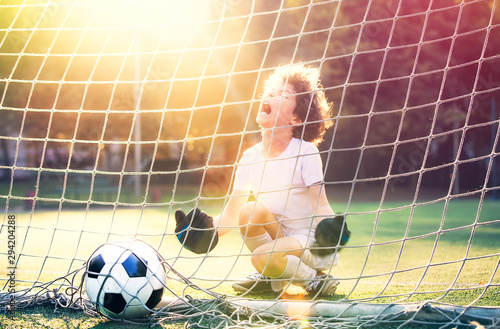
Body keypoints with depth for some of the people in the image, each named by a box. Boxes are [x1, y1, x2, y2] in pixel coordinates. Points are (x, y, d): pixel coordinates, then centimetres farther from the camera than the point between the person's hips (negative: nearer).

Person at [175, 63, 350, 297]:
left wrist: (329, 230, -41)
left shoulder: (306, 152, -13)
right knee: (250, 210, -22)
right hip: (279, 240, 5)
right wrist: (209, 232, -21)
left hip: (311, 244, -5)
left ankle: (314, 279, -3)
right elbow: (230, 215, 1)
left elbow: (320, 205, -18)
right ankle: (274, 279, -2)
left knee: (263, 257, -32)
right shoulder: (251, 157, 1)